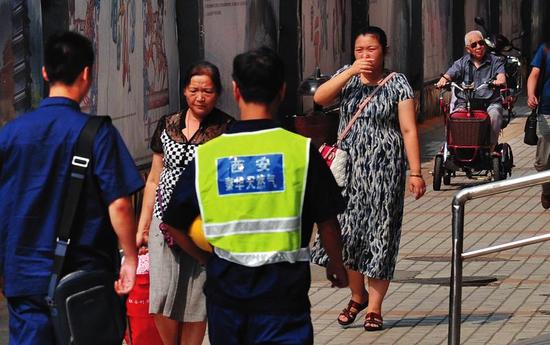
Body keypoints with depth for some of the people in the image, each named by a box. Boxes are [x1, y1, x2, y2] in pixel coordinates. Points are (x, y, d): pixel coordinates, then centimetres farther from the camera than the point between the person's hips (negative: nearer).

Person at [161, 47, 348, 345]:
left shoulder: (206, 155, -2)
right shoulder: (300, 150, -8)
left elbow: (173, 224, 6)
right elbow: (327, 223, 1)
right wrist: (336, 265, 20)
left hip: (225, 292, 3)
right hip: (283, 297, -3)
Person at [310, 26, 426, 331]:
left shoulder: (397, 84, -2)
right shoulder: (347, 76, 8)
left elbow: (409, 130, -5)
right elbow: (320, 98, -9)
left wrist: (416, 173, -11)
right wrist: (351, 72, -16)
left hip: (384, 169, -3)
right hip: (349, 168, 3)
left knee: (379, 235, 1)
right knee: (346, 232, -1)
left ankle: (375, 307, 11)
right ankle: (357, 295, 21)